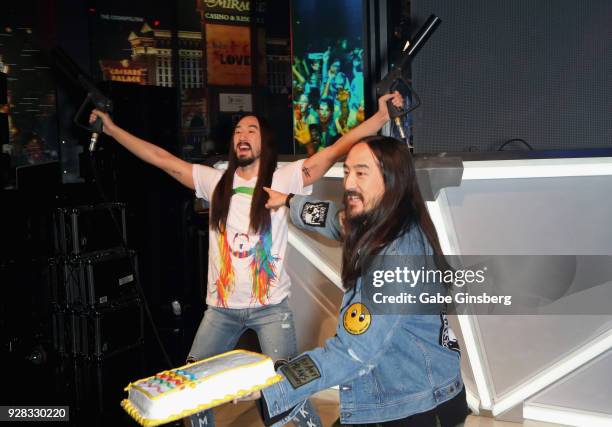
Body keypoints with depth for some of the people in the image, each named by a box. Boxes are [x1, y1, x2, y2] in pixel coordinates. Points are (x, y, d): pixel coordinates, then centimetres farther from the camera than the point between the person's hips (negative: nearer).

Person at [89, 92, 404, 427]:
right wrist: (112, 129, 9)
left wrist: (382, 115, -22)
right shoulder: (215, 181, 5)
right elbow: (161, 158, 8)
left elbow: (338, 148, -14)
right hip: (220, 307, 4)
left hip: (270, 306, -4)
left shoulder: (283, 179, -5)